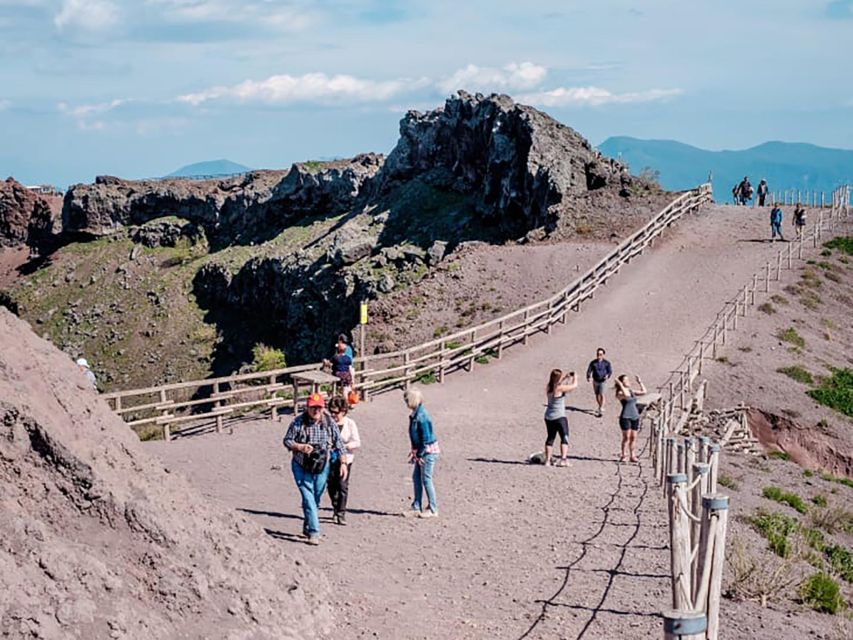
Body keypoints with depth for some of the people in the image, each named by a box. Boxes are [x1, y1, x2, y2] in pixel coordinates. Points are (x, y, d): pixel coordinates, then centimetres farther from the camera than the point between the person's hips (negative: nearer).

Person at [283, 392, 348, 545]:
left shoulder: (329, 422, -5)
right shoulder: (298, 422, -13)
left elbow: (338, 442, 3)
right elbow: (287, 440, -6)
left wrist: (343, 463, -3)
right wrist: (300, 447, -25)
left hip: (322, 467, 3)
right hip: (302, 467, -3)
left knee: (316, 499, 13)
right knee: (308, 498, -12)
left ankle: (307, 528, 33)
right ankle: (314, 532, -12)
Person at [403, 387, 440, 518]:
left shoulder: (421, 416, -22)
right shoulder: (415, 414, 8)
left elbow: (426, 437, -22)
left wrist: (420, 454, -18)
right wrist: (414, 451, 20)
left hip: (428, 451, -10)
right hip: (420, 451, 10)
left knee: (426, 479, -3)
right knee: (416, 478, 12)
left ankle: (433, 510, 6)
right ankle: (416, 508, 19)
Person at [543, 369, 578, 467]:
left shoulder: (548, 387, 2)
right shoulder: (560, 388, -17)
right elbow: (574, 386, -8)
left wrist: (566, 377, 19)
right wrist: (575, 378, 10)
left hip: (548, 417, 7)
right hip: (559, 417, -7)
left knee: (550, 438, 15)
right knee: (564, 437, -1)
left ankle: (547, 460, 16)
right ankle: (563, 459, -12)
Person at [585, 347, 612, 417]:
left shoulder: (606, 363, -5)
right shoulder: (593, 363, -2)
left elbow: (610, 371, -2)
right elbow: (589, 371, -3)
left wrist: (607, 375, -24)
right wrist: (588, 377, -22)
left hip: (602, 381, -3)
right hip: (595, 381, 3)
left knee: (601, 394, -16)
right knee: (597, 395, 14)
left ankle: (601, 410, -18)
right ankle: (600, 407, 35)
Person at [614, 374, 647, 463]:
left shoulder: (631, 391, 15)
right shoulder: (620, 393, -5)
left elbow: (644, 391, 17)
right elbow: (625, 395, -29)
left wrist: (639, 382, 14)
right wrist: (620, 385, -22)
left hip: (635, 417, 7)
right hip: (626, 417, -7)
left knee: (633, 438, 6)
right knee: (626, 437, -9)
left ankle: (633, 456, 10)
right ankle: (623, 456, -4)